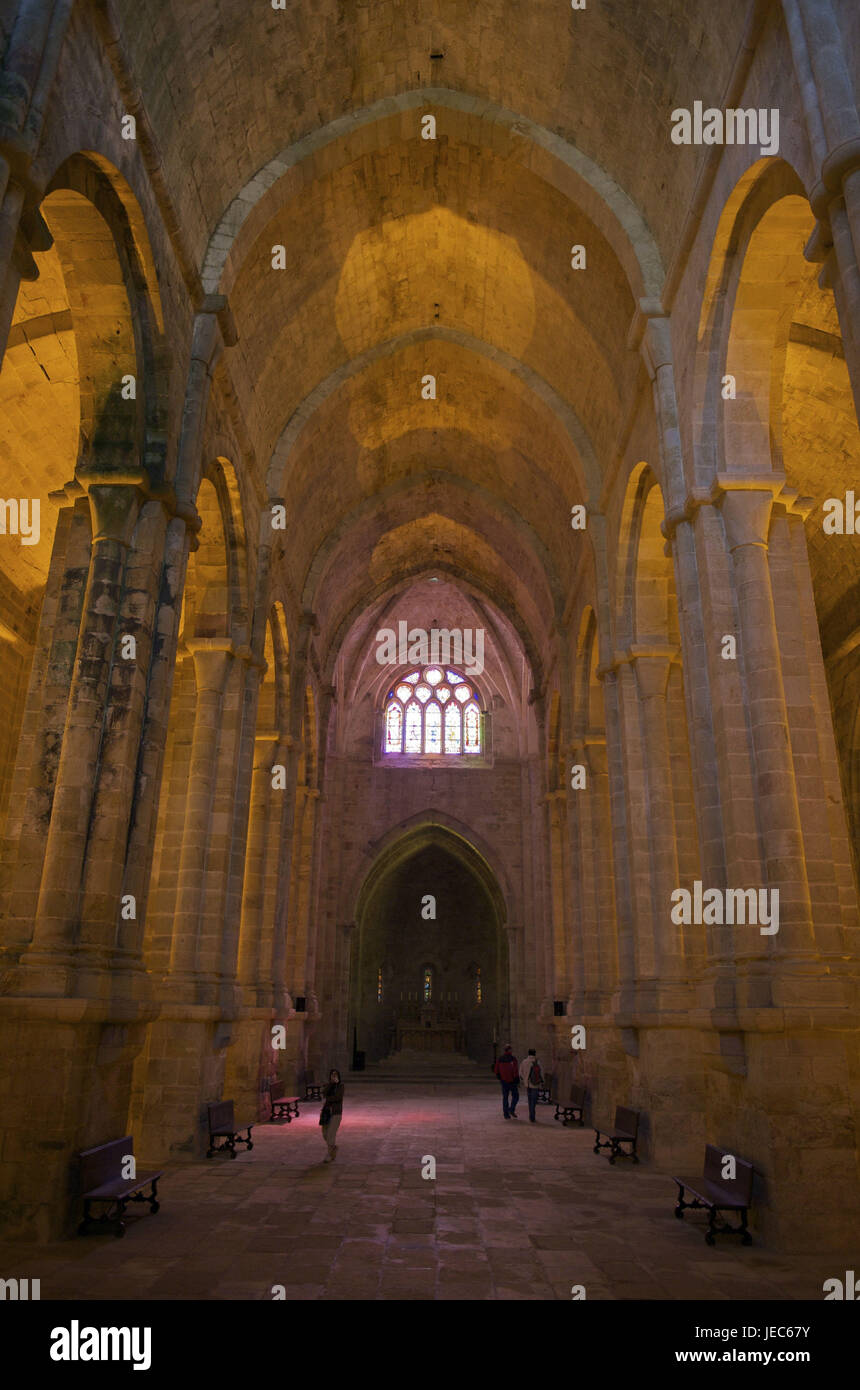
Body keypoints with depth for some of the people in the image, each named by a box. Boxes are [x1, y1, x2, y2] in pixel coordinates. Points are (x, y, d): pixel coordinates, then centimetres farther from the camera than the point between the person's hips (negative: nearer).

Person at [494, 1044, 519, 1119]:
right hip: (512, 1081, -4)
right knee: (515, 1096, 11)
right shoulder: (513, 1059, -12)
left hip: (504, 1081, 4)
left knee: (505, 1097, 11)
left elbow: (497, 1071, 6)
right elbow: (516, 1071, -15)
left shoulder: (500, 1059, 3)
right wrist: (517, 1081, -8)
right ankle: (512, 1109, -6)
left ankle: (506, 1114, 9)